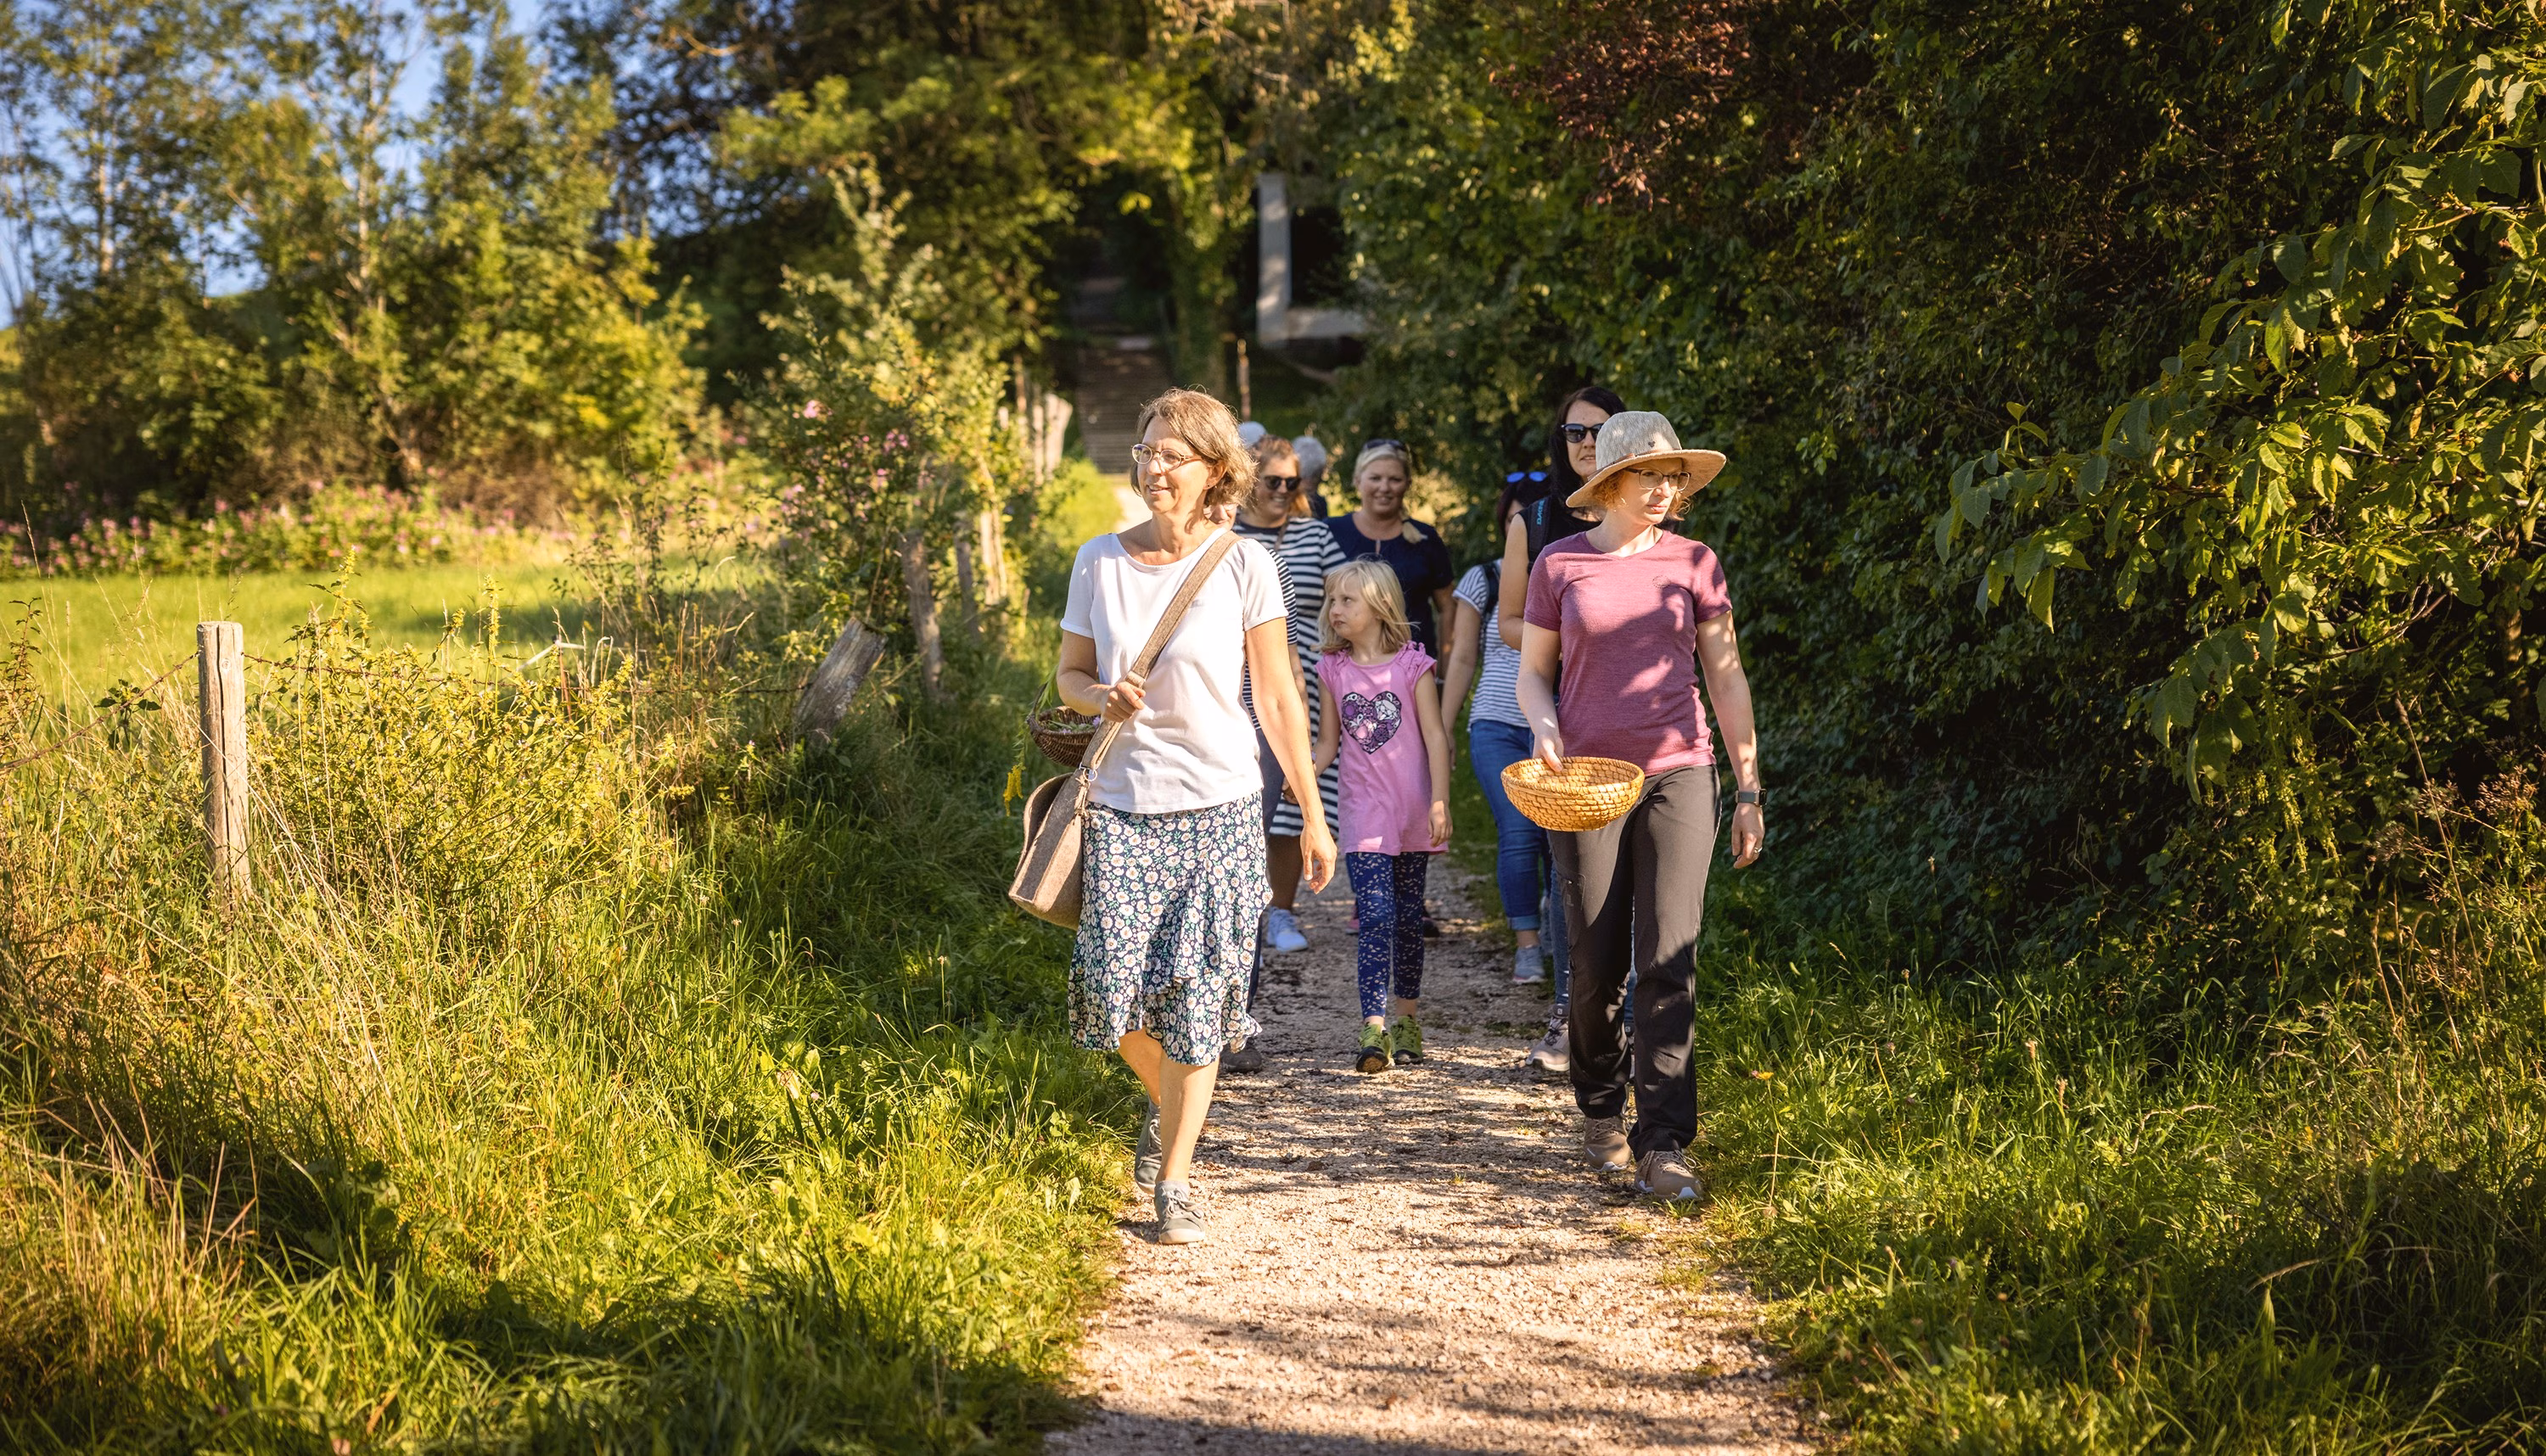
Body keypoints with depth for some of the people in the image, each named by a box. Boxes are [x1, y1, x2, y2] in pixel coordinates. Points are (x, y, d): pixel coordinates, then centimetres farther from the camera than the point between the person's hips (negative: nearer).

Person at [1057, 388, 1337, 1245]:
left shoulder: (1244, 566, -2)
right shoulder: (1101, 561, 4)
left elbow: (1279, 697, 2)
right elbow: (1070, 674, 12)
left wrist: (1313, 814, 3)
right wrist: (1103, 698, -12)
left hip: (1219, 803, -2)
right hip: (1122, 803, 2)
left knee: (1198, 991, -2)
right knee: (1113, 985, -6)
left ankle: (1175, 1184, 10)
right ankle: (1166, 1101, 28)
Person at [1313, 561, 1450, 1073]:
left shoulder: (1412, 664, -3)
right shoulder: (1332, 669, 4)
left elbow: (1435, 736, -3)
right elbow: (1328, 742, 10)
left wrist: (1440, 802, -8)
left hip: (1412, 809, 0)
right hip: (1363, 811, 0)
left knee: (1408, 915, 10)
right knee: (1376, 917, -12)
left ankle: (1406, 1019, 24)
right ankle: (1374, 1030, -17)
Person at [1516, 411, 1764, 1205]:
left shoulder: (1694, 564, 6)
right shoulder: (1560, 564, 4)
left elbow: (1726, 676, 10)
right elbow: (1532, 671, 11)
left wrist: (1748, 787, 8)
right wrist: (1542, 723, -11)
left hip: (1678, 773, 0)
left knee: (1667, 961, -10)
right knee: (1599, 965, 4)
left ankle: (1663, 1147, -8)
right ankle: (1600, 1111, 29)